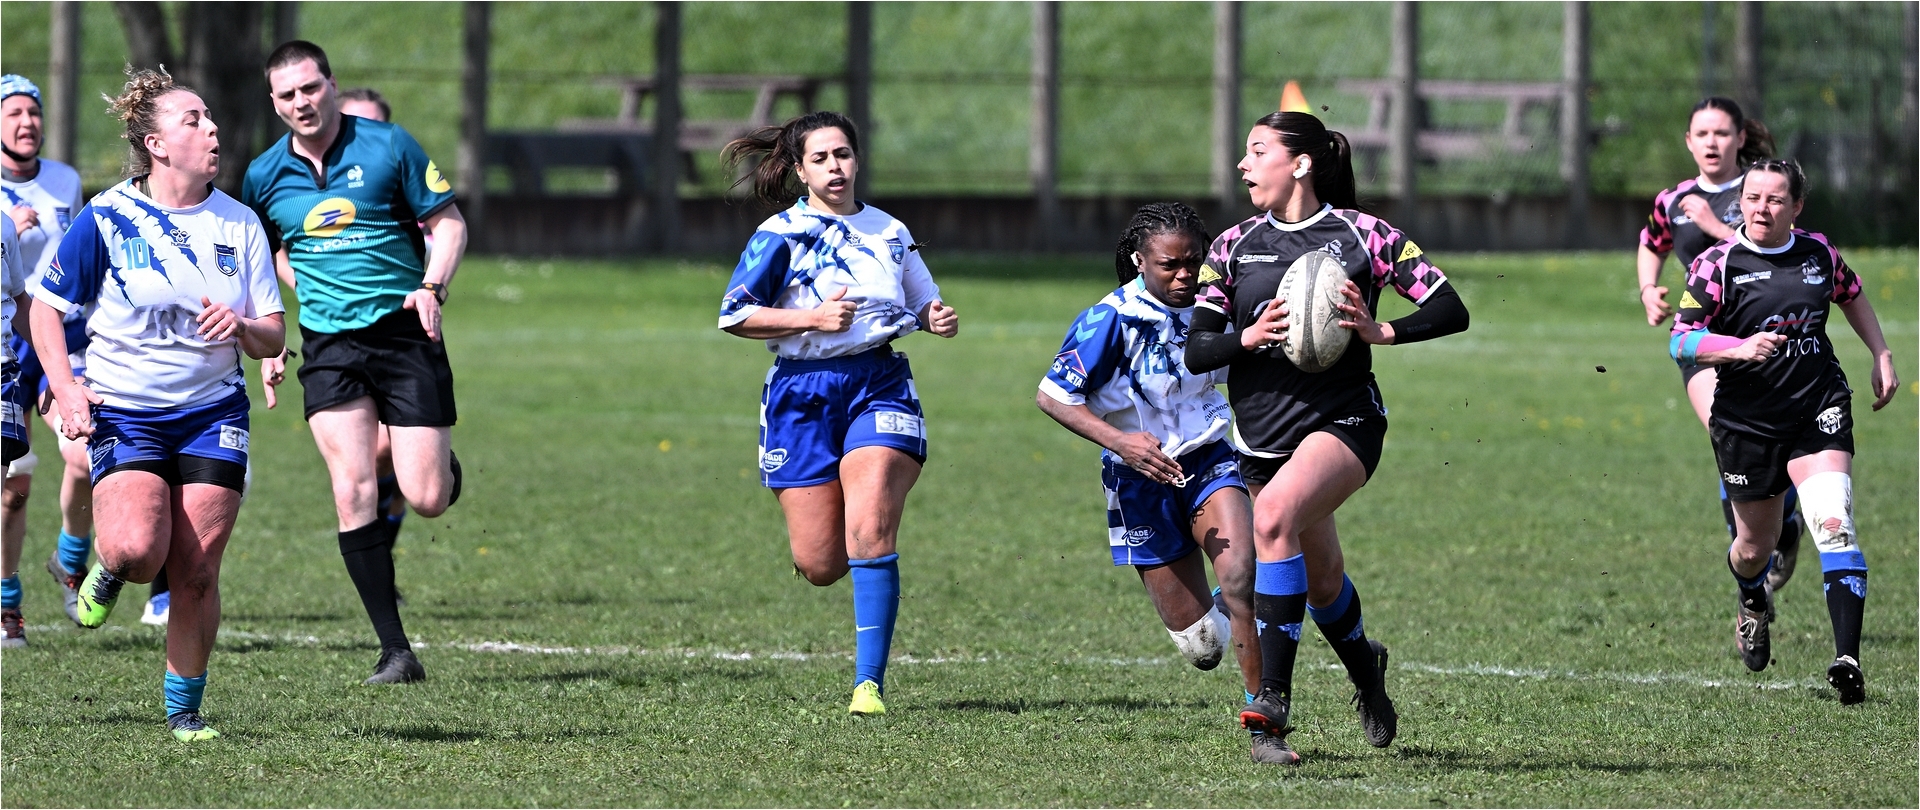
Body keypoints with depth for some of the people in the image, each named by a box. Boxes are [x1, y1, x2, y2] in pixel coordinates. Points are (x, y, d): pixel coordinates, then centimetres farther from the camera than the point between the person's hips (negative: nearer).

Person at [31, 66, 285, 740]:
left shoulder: (239, 224, 4)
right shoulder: (106, 219, -6)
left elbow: (274, 340, 7)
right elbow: (46, 306, 3)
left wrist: (243, 329, -16)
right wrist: (66, 390, -11)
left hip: (213, 408, 3)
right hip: (123, 410, -3)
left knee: (197, 571, -5)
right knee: (138, 549, -23)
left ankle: (184, 710, 11)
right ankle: (107, 573, 15)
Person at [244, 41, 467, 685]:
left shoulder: (388, 147, -4)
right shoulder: (263, 177, 5)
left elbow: (449, 223, 1)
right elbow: (264, 260, 22)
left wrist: (432, 286, -16)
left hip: (405, 333, -2)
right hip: (329, 345, 2)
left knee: (426, 499, -8)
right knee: (353, 492, -15)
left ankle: (442, 463, 34)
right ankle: (395, 651, -10)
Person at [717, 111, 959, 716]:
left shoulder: (887, 231, 11)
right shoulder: (780, 235, -2)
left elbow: (924, 302, 24)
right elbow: (734, 315, -8)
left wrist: (939, 320, 1)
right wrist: (814, 318, -16)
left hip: (879, 386, 1)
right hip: (803, 394, -1)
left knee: (868, 535, -19)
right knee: (820, 565, -3)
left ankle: (869, 683, -17)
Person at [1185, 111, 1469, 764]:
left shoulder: (1364, 235, -3)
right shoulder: (1233, 246, 7)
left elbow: (1450, 312, -4)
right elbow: (1195, 352, 3)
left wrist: (1380, 332, -20)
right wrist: (1251, 337, -16)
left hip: (1343, 421, -5)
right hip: (1262, 433, 5)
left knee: (1275, 514, -31)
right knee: (1320, 580, 14)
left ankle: (1271, 704, -30)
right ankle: (1366, 673, 48)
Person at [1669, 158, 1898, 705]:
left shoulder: (1818, 253, 3)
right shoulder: (1719, 264, -7)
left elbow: (1852, 296, 25)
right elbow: (1681, 341, -11)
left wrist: (1882, 357, 19)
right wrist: (1740, 347, -27)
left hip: (1819, 412, 1)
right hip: (1746, 420, -1)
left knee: (1833, 525, -20)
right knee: (1755, 546, 12)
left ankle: (1847, 659, -26)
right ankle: (1753, 600, 52)